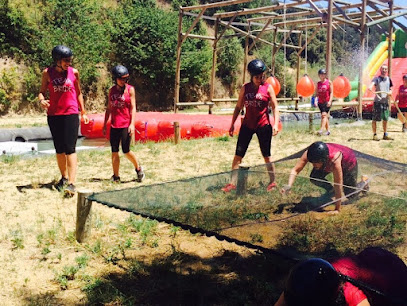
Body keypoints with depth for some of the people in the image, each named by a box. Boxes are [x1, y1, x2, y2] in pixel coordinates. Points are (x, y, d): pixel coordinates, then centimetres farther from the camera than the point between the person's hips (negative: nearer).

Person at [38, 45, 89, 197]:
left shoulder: (74, 72, 1)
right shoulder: (47, 73, 1)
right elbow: (42, 91, 7)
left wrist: (83, 112, 14)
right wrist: (41, 100, -16)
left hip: (71, 114, -2)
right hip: (53, 115, 2)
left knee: (70, 148, -10)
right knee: (59, 149, 12)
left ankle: (71, 183, -14)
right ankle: (64, 178, 27)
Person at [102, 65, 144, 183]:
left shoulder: (130, 89, 0)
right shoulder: (111, 90, 10)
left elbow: (133, 108, -3)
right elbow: (109, 108, 16)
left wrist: (132, 124, -13)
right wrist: (105, 124, 14)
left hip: (126, 125, -4)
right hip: (114, 125, 4)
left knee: (126, 150, -5)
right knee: (114, 151, 4)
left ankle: (138, 168, 21)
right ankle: (116, 176, 13)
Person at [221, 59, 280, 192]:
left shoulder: (268, 88, -4)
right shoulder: (245, 88, 4)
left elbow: (275, 107, -2)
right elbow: (238, 107, 10)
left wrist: (276, 124, -13)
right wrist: (232, 124, 7)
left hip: (263, 126, -3)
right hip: (247, 125, 3)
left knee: (266, 155, 5)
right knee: (238, 154, 0)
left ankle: (272, 182, 20)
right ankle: (233, 183, 7)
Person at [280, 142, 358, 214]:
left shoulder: (334, 160, -47)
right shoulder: (308, 154, -37)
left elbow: (338, 186, -40)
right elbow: (295, 170, -35)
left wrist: (337, 209, -35)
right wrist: (289, 186, -52)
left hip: (348, 163, -4)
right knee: (314, 178, -19)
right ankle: (330, 190, 12)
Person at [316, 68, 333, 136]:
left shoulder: (329, 82, -1)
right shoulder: (318, 83, 10)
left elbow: (331, 92, -3)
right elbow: (317, 93, 12)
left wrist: (330, 101, -13)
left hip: (327, 102, -5)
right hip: (320, 102, 5)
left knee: (324, 115, -18)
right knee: (325, 116, 10)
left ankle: (321, 130, -26)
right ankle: (327, 130, 17)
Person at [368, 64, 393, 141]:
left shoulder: (388, 79, 12)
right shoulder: (377, 78, -4)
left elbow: (390, 89, 21)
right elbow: (370, 86, -21)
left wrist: (390, 92, -3)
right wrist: (373, 91, -44)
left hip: (385, 101, 5)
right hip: (377, 101, -5)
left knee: (385, 119, 10)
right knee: (375, 119, -2)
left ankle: (385, 135, 19)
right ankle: (374, 135, 6)